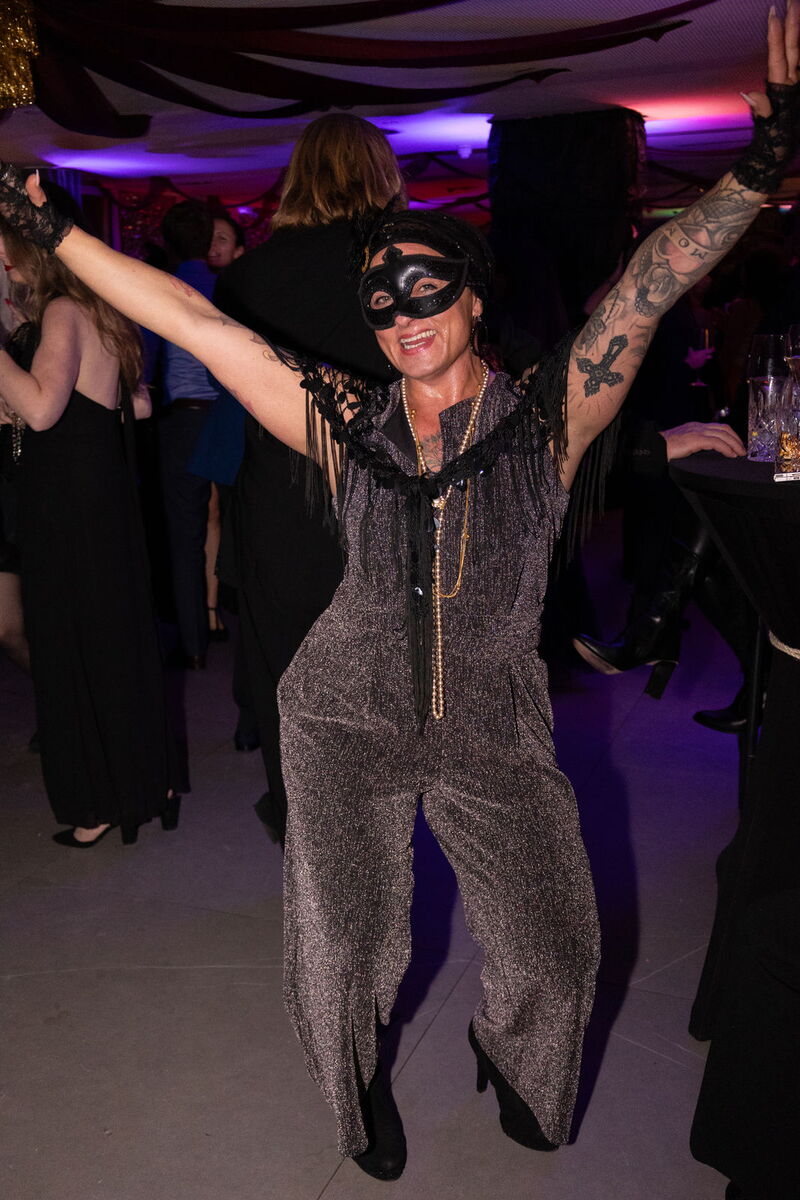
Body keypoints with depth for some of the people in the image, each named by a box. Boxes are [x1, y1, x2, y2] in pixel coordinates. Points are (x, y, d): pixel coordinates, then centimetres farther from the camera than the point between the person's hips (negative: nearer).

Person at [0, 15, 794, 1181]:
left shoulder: (548, 417, -9)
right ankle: (360, 1079, 38)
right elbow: (198, 323, -7)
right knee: (340, 943, 3)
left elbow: (648, 290, -23)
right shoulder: (346, 423, -5)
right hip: (350, 714, 1)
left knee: (550, 954, 9)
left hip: (494, 727, 0)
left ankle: (506, 1055, 46)